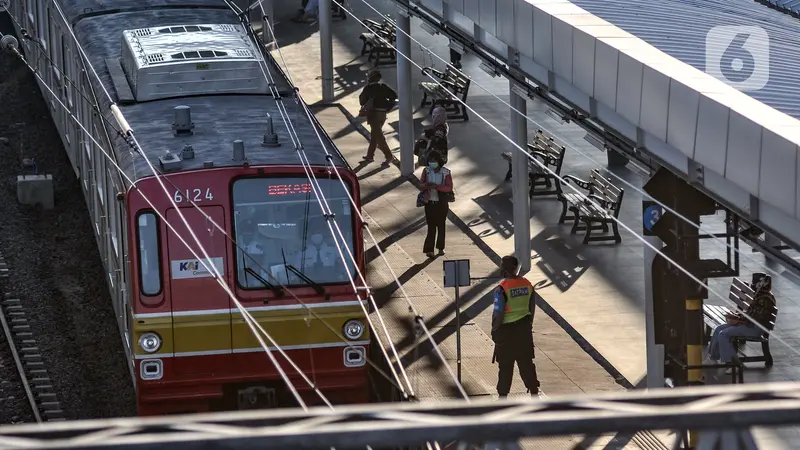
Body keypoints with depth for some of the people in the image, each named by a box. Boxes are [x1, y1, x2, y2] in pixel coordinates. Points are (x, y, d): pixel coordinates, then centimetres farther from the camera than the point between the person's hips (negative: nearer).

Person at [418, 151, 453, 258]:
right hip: (429, 202, 0)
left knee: (441, 225, 12)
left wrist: (437, 186, -27)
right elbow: (421, 184, 2)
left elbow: (449, 187, -13)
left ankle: (441, 247, 26)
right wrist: (426, 185, -22)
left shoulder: (446, 172, -9)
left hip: (442, 203, 0)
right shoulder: (426, 171, -2)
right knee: (431, 226, -4)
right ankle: (429, 249, -2)